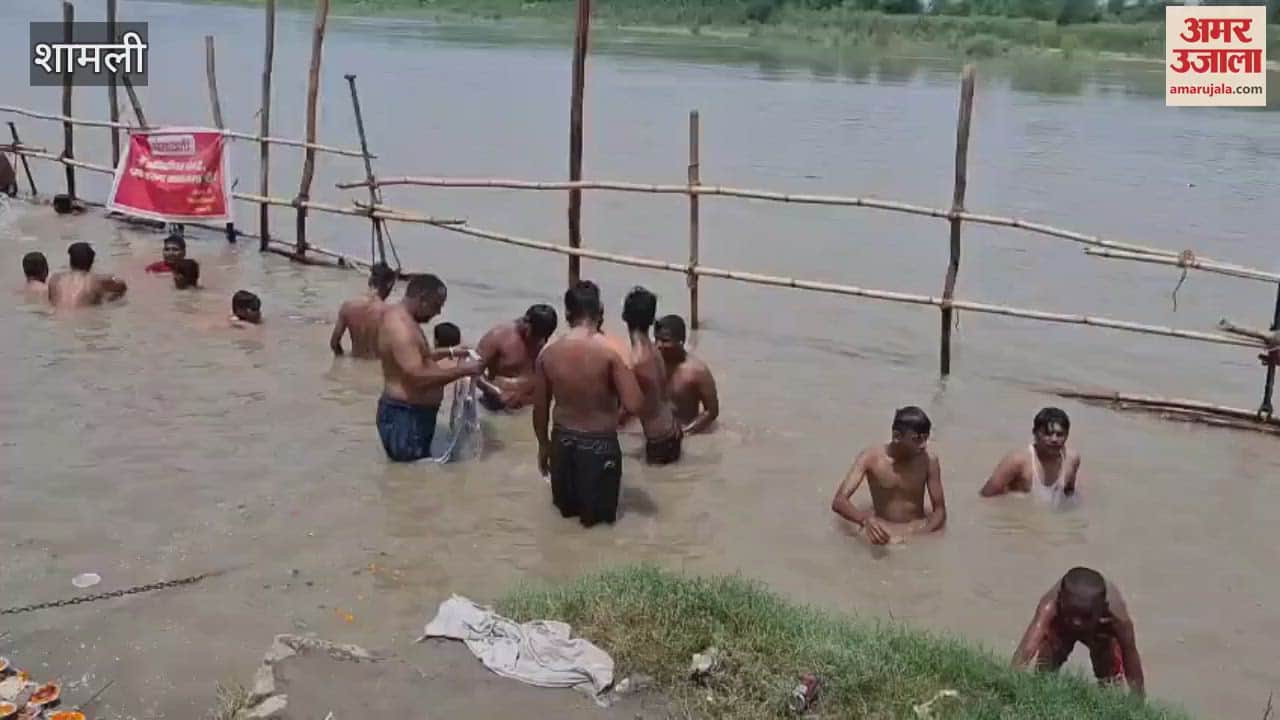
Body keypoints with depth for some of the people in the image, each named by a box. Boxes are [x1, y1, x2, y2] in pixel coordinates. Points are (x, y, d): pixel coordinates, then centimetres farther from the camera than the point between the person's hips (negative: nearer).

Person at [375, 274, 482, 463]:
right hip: (406, 417, -11)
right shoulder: (401, 328, -24)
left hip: (409, 413, 11)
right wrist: (462, 370, -26)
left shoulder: (397, 315, 10)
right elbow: (419, 378, -32)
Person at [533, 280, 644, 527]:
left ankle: (569, 503, 10)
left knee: (566, 505, 27)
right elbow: (634, 406, -20)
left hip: (563, 441, 3)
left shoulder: (547, 354, -6)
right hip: (600, 445, -3)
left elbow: (540, 409, 2)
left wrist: (543, 445, 18)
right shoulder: (614, 350, -18)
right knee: (599, 514, 16)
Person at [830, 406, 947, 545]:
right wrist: (865, 519, -41)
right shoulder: (871, 458, -15)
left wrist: (926, 534, -25)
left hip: (918, 531, 1)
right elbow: (838, 502, -21)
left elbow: (940, 510, -5)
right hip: (882, 531, -1)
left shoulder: (929, 460, -12)